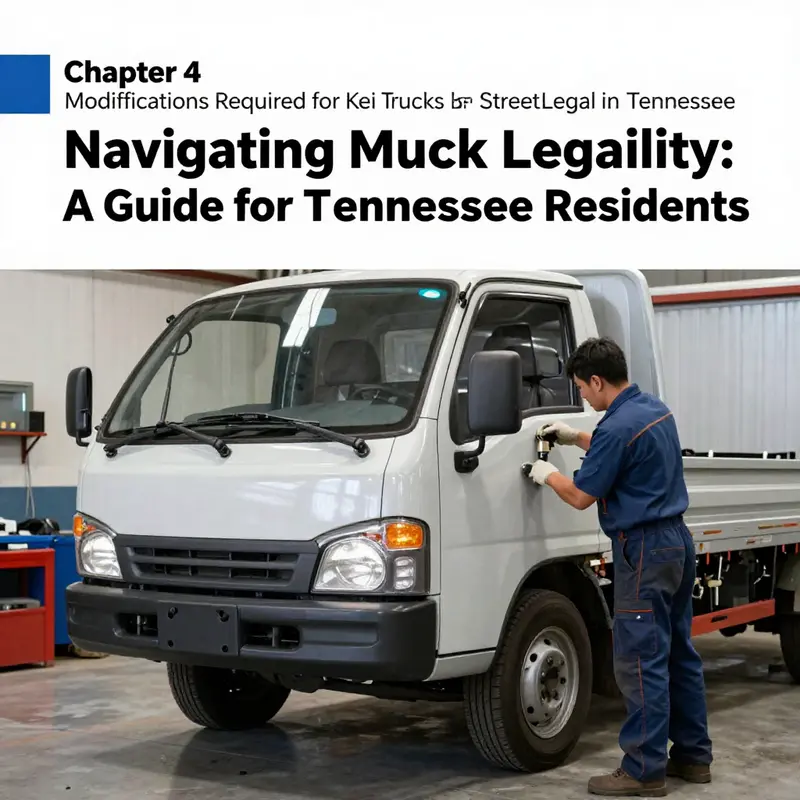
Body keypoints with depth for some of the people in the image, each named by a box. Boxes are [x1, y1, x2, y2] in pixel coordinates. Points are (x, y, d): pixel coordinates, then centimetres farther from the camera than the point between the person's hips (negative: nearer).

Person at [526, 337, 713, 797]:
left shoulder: (617, 427, -19)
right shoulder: (656, 409, 10)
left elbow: (581, 496, -11)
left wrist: (548, 475, 7)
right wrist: (576, 438, 25)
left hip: (644, 551, -10)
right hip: (677, 540, 10)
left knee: (641, 661, -5)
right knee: (678, 653, 15)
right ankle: (692, 755, 23)